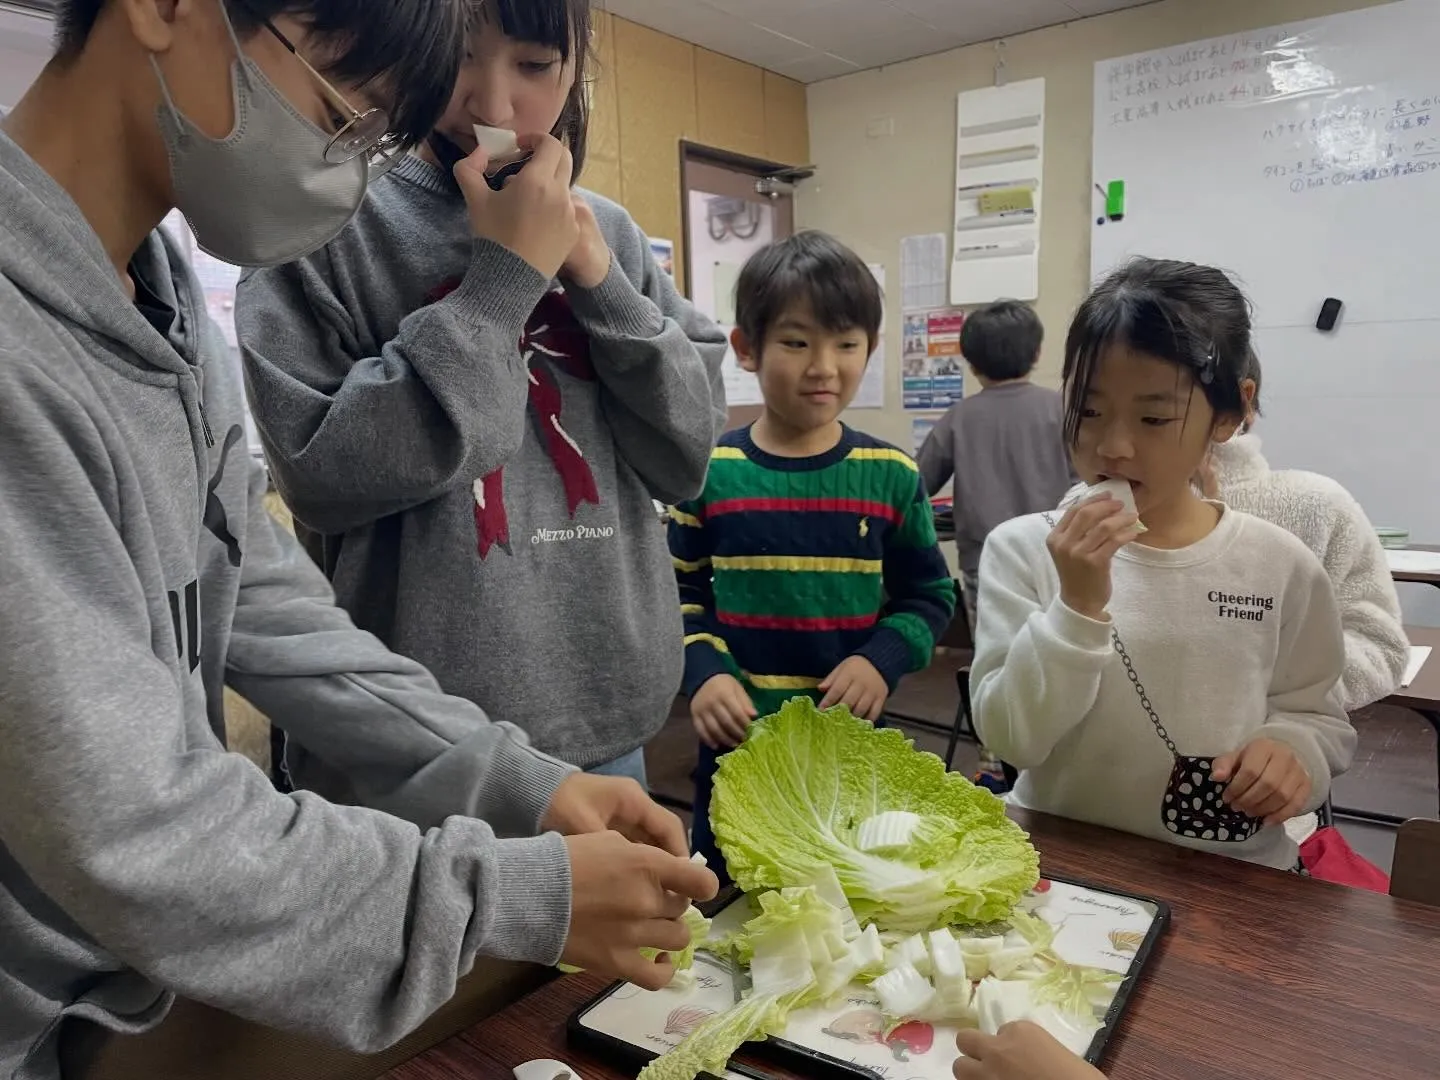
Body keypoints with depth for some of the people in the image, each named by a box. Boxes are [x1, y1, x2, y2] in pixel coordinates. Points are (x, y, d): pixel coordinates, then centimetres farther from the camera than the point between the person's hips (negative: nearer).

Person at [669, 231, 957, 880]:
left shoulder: (890, 475, -3)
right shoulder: (708, 473, -5)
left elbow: (930, 595, 4)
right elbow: (681, 591, 2)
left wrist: (881, 661, -12)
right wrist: (703, 672, -14)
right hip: (737, 737, 0)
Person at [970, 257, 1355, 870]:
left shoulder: (1280, 568, -1)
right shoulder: (1023, 549, -6)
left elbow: (1317, 717, 11)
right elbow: (1009, 739, -10)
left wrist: (1292, 751, -9)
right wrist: (1076, 609, -20)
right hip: (1060, 862, -2)